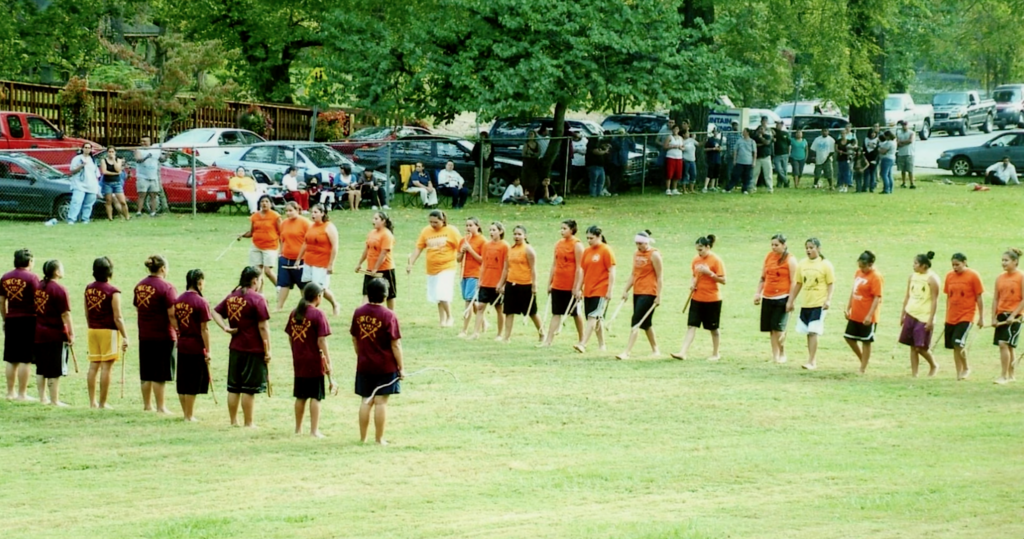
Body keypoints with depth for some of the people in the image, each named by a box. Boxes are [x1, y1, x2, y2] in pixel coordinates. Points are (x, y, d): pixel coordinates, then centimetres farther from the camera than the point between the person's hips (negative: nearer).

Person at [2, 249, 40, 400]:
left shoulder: (5, 278, 7)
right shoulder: (32, 278, -8)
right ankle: (22, 394, -2)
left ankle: (10, 393, 14)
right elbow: (37, 301, -11)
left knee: (11, 359, 11)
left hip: (11, 320, 5)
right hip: (28, 320, -5)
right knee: (25, 360, -2)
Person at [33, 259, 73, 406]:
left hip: (38, 333, 7)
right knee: (55, 371, 0)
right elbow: (65, 314, -16)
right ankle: (55, 400, 3)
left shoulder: (38, 287, 6)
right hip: (55, 334, -7)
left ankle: (43, 397, 20)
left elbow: (33, 309, 11)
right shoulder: (59, 290, -14)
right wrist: (71, 334, -10)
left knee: (41, 369, 15)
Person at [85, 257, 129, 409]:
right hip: (109, 331, -6)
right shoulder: (113, 292, -14)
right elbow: (117, 318, -15)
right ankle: (102, 403, -1)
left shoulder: (88, 289, 5)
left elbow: (87, 314, 13)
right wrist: (125, 337, -9)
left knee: (93, 366, 10)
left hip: (93, 331, 6)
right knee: (106, 367, -2)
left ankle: (92, 401, 12)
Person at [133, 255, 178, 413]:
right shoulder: (166, 287, -14)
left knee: (146, 373, 13)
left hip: (144, 335, 6)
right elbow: (172, 314, -18)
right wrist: (179, 332, -10)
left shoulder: (139, 286, 7)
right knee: (159, 375, 0)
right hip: (163, 336, -6)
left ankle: (146, 405, 19)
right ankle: (160, 407, 5)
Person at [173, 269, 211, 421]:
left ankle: (186, 413, 22)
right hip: (196, 347, -6)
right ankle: (189, 415, 7)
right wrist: (208, 350, -8)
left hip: (182, 346, 6)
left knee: (183, 382, 13)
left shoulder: (179, 300, 4)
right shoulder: (201, 302, -15)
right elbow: (204, 329, -14)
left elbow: (176, 323, 9)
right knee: (193, 385, 2)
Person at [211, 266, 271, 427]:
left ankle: (233, 420, 18)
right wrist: (267, 351, -10)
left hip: (235, 348, 6)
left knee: (233, 387, 12)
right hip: (254, 350, -6)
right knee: (249, 389, -1)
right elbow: (263, 327, -15)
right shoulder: (257, 299, -14)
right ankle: (249, 423, 5)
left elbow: (216, 312, 13)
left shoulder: (231, 296, 7)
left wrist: (225, 327, 0)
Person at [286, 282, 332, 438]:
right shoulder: (317, 314, -13)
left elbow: (290, 337, 11)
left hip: (298, 361, 6)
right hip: (314, 361, -6)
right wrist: (328, 362, -12)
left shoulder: (294, 313, 5)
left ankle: (298, 428, 22)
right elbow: (321, 340, -16)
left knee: (300, 396, 15)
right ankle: (314, 430, -1)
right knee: (315, 396, 0)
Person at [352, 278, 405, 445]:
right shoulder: (389, 316, -14)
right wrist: (401, 367, -5)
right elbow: (395, 344, -13)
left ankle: (362, 437, 16)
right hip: (385, 366, -4)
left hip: (364, 366, 4)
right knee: (381, 402, 0)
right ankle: (379, 438, 4)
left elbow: (355, 340, 10)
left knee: (366, 401, 12)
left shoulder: (358, 313, 0)